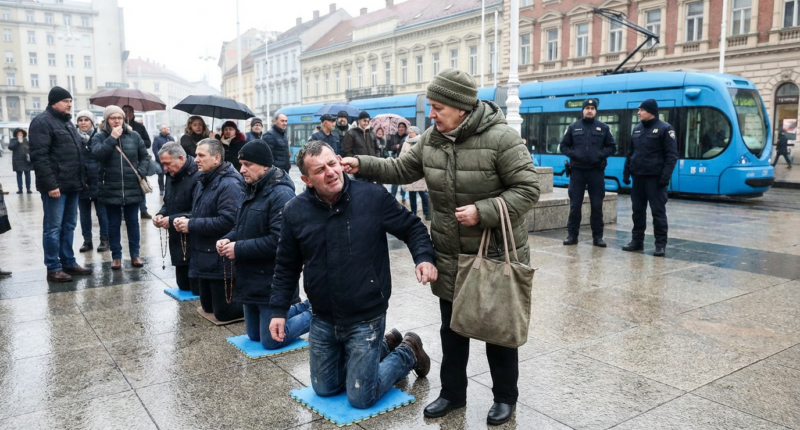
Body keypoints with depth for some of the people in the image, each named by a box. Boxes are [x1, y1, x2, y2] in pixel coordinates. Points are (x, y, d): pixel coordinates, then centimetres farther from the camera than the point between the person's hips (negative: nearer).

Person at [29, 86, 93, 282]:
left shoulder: (68, 122, 19)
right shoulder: (42, 122, -9)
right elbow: (39, 156, -17)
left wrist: (83, 178, 16)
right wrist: (50, 184, -22)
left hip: (72, 185, 9)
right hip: (56, 186, -8)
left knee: (69, 226, 13)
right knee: (53, 228, -2)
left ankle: (69, 263, 22)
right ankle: (53, 268, 5)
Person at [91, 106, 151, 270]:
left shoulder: (134, 136, 4)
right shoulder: (100, 137, 1)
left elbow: (145, 156, 8)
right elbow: (97, 154, -17)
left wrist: (141, 172, -6)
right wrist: (112, 138, -17)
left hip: (132, 188, 1)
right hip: (110, 189, -1)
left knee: (133, 222, 9)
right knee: (114, 224, 7)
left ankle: (135, 254, 18)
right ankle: (116, 256, 16)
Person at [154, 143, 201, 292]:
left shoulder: (197, 177, -21)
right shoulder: (172, 176, 11)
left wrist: (172, 220, -22)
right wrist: (161, 214, 2)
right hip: (177, 244, 10)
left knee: (198, 290, -4)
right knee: (183, 286, 18)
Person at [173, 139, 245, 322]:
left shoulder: (229, 185, -20)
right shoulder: (203, 182, 12)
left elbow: (227, 222, -30)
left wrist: (191, 225, -22)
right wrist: (185, 221, -2)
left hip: (222, 260, -10)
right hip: (204, 258, 10)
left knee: (223, 312, -1)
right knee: (208, 306, 21)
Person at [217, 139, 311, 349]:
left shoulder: (281, 194, -21)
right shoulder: (252, 190, 10)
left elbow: (278, 241, -28)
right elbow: (243, 227, 20)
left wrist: (238, 249, -21)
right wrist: (228, 239, -2)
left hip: (273, 284, -10)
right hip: (251, 280, 10)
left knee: (271, 341, 2)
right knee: (254, 335, 21)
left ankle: (313, 315, 20)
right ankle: (299, 309, 33)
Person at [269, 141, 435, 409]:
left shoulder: (373, 196, -15)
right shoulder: (295, 212, -6)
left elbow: (412, 228, -3)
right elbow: (286, 267, 6)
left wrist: (424, 257, -21)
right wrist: (279, 310, 4)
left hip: (366, 318, -4)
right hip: (323, 320, 5)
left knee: (361, 399, 1)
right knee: (324, 390, 20)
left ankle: (408, 353, 27)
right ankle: (385, 347, 36)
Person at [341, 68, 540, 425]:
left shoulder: (500, 138, -20)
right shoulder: (431, 139, 0)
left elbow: (527, 190, -18)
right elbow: (402, 169, 11)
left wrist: (482, 212, -26)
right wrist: (362, 165, 0)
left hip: (496, 256, -5)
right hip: (449, 258, 6)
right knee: (452, 329, 18)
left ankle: (505, 397, 32)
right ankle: (452, 392, 37)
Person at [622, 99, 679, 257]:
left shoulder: (664, 129, -6)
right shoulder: (637, 129, 14)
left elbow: (672, 155, -10)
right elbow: (630, 152, 18)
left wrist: (665, 176, -17)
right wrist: (626, 172, 10)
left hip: (655, 178, -6)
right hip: (638, 177, 6)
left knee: (658, 211, -2)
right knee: (638, 210, 10)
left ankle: (660, 244, 3)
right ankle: (637, 240, 19)